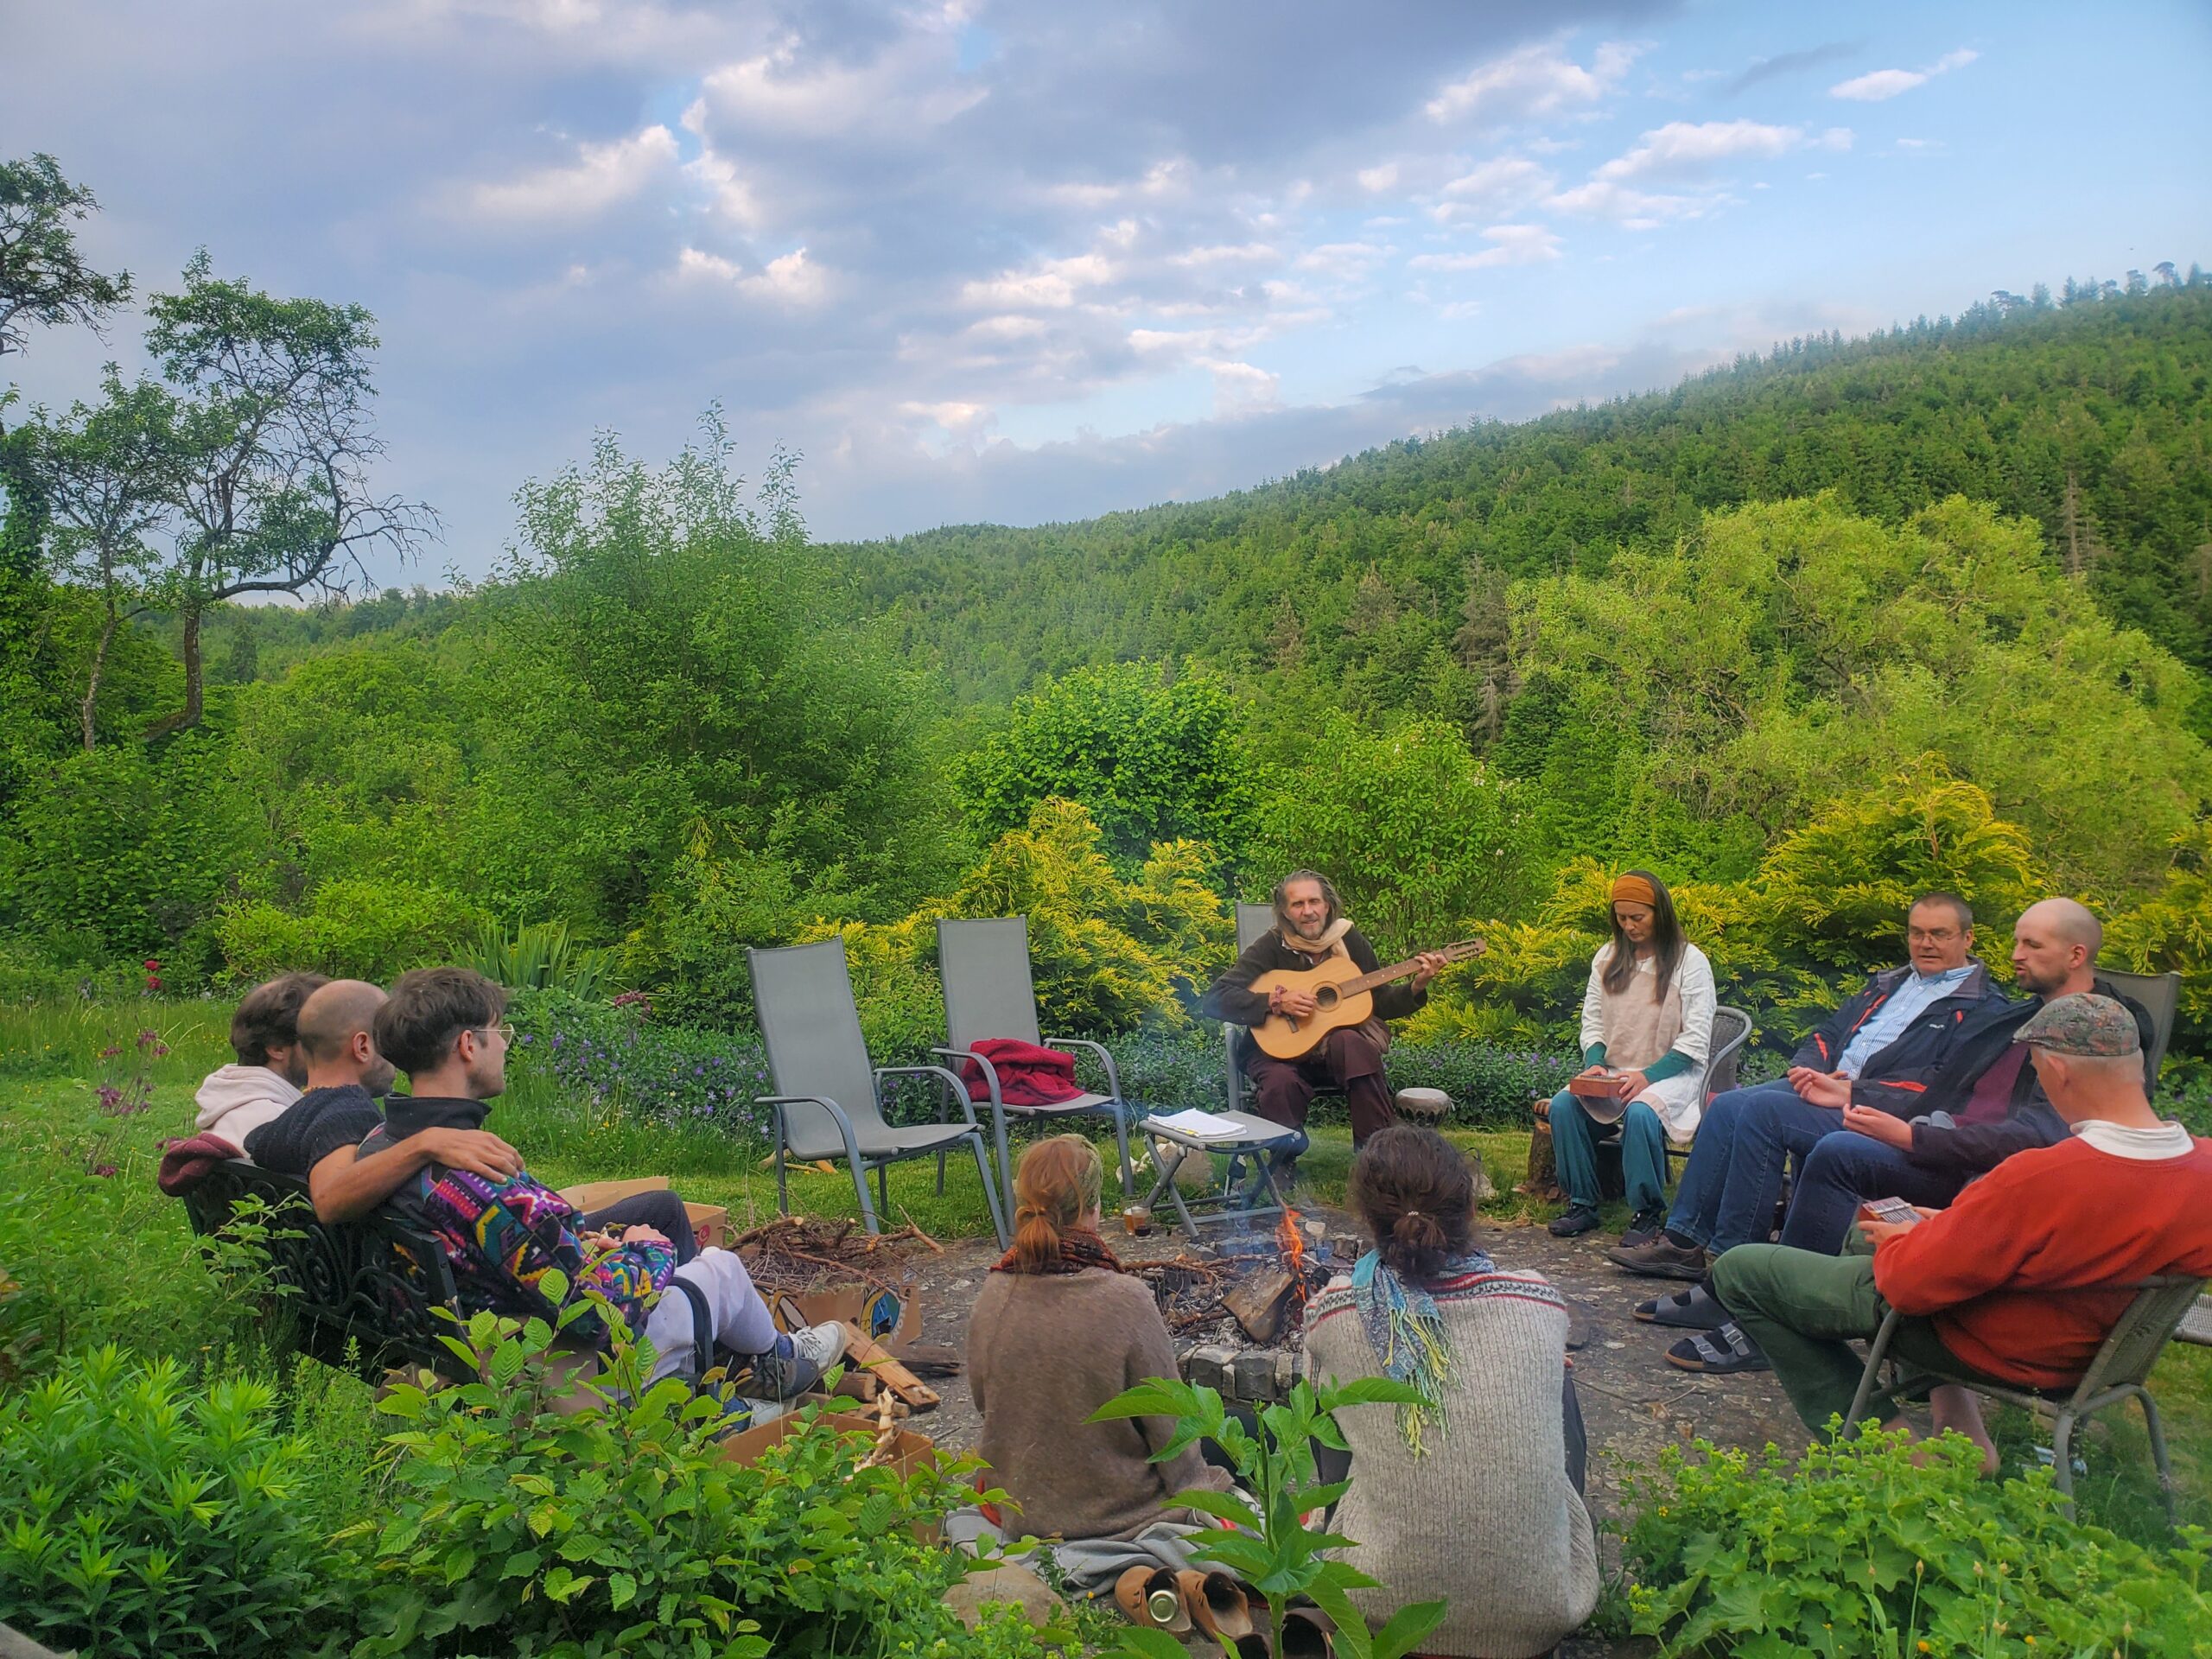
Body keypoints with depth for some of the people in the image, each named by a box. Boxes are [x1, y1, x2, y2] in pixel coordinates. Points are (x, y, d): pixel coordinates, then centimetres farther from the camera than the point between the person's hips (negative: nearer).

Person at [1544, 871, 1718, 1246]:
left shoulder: (1690, 961, -4)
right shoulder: (1606, 958, 11)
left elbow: (1695, 1040, -9)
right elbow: (1592, 1021, 11)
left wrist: (1648, 1076, -20)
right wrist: (1594, 1063, -9)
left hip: (1672, 1073, -5)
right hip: (1614, 1072, 5)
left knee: (1640, 1112, -36)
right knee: (1563, 1104, -23)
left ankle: (1647, 1211, -17)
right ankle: (1581, 1204, -10)